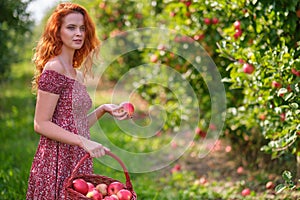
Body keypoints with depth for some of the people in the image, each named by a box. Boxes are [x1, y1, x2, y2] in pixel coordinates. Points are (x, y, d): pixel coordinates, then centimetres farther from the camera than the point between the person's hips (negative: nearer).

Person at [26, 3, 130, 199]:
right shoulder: (54, 69, -11)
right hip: (58, 162, -8)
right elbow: (41, 124, -15)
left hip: (76, 162, 8)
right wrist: (84, 142, -20)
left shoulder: (77, 74, 13)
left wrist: (103, 109, 4)